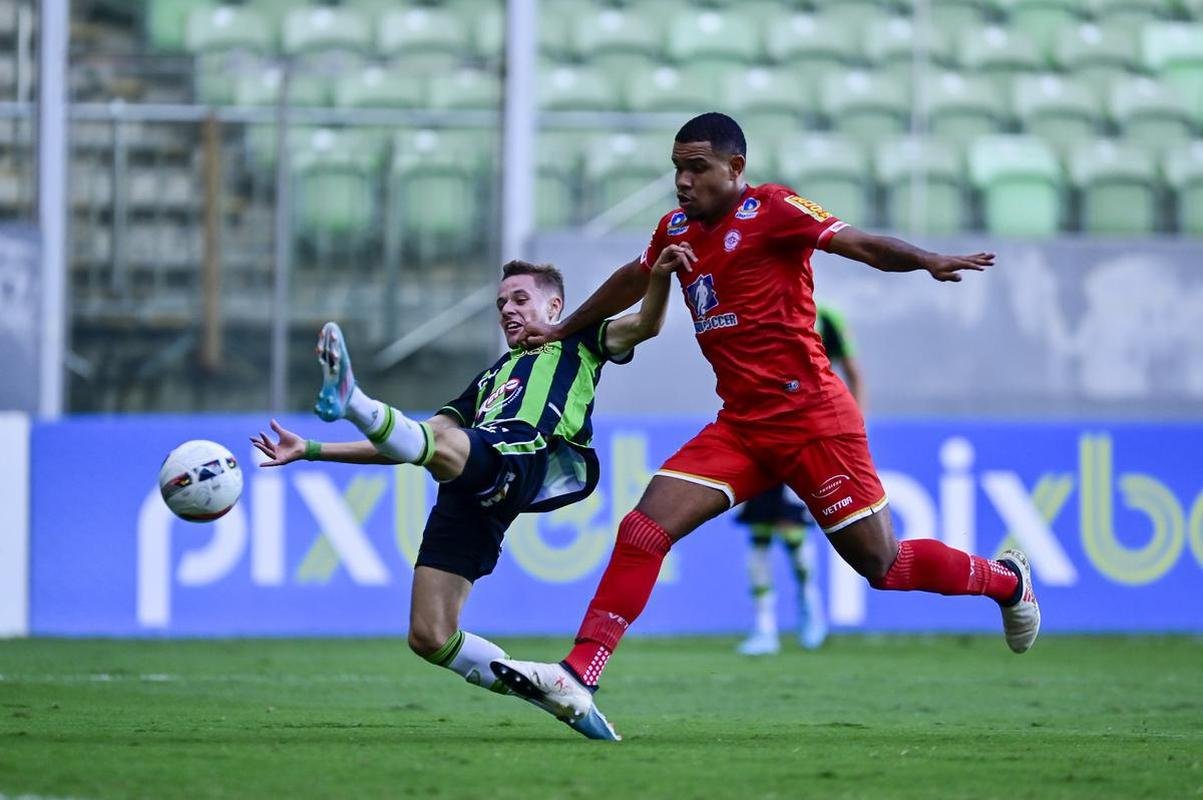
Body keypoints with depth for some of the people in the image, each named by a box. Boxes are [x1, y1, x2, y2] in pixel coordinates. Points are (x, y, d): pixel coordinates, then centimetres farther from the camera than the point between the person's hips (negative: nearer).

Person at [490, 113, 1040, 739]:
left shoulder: (770, 210, -9)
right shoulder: (676, 230, 12)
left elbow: (861, 245, -17)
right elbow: (631, 281, 31)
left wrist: (929, 261, -35)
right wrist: (563, 331, 43)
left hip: (811, 421, -6)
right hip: (740, 426, 6)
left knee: (882, 564, -1)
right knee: (642, 532, -10)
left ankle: (1005, 580, 26)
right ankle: (577, 679, -13)